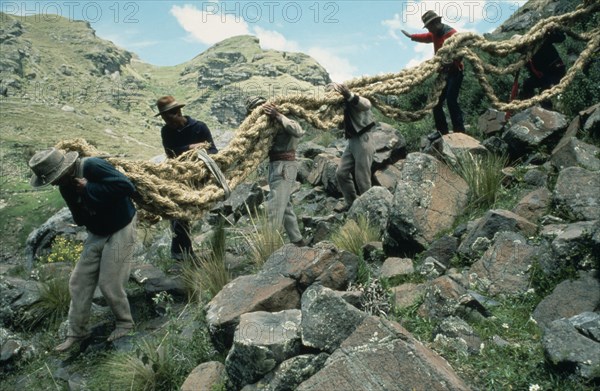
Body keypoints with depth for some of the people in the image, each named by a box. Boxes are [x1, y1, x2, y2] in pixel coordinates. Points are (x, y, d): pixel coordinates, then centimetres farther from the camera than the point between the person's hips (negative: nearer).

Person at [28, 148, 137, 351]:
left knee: (109, 283, -3)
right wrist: (80, 219, -15)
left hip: (120, 230, -8)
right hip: (97, 233, 8)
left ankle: (125, 323, 23)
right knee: (78, 281, 8)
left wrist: (89, 188, -31)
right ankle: (77, 331, 25)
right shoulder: (66, 185, -1)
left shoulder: (93, 167, -27)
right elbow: (79, 216, 9)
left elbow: (127, 187, -35)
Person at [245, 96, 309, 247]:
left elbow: (298, 131, -29)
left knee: (274, 208, -7)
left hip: (284, 166, -10)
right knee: (284, 205, 16)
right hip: (275, 165, 10)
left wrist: (278, 115, -27)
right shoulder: (269, 122, 13)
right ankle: (297, 239, 26)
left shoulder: (280, 119, -13)